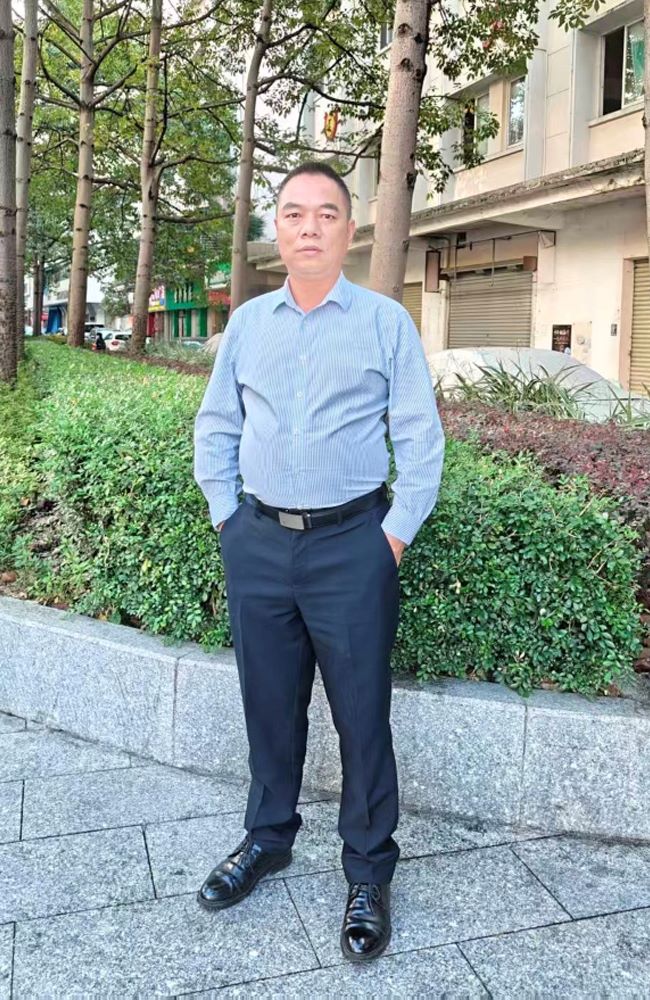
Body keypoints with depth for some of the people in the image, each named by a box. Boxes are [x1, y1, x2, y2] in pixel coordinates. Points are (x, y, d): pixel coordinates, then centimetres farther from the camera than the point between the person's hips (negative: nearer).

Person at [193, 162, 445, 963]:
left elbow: (421, 439, -2)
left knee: (361, 715, 5)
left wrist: (395, 535, -6)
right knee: (269, 706, 16)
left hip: (351, 545, -3)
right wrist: (225, 516, 6)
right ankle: (266, 840, 37)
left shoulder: (386, 321, -1)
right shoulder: (246, 322, 9)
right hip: (257, 544, 4)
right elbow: (215, 428, 14)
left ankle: (368, 874, 23)